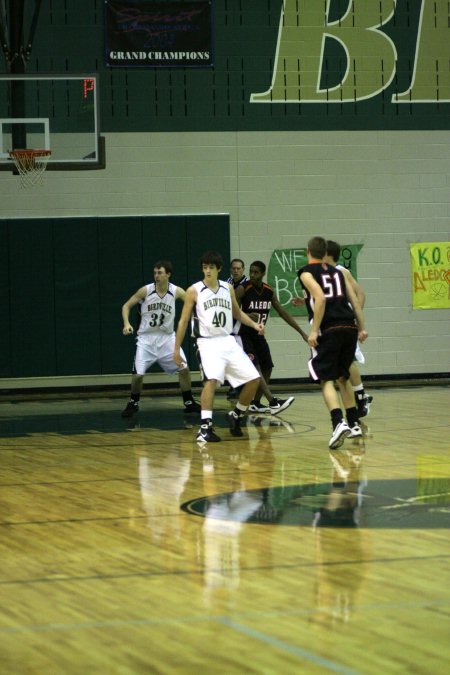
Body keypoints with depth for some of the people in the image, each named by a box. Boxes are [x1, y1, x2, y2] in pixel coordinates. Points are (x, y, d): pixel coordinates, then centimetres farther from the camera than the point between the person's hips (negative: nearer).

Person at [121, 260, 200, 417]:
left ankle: (189, 403, 15)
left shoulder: (176, 291, -8)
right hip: (146, 338, -2)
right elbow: (126, 306, -3)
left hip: (167, 337, 2)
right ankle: (133, 404, 15)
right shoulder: (145, 290, -12)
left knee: (183, 369, -1)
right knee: (138, 374, -8)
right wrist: (126, 324, -19)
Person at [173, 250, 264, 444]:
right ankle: (205, 427, -28)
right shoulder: (194, 291, -2)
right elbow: (183, 321, 1)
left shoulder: (228, 288, 10)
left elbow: (237, 312, 24)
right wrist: (177, 349, 0)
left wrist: (254, 325, 6)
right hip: (208, 343, -5)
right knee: (211, 379, -28)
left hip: (228, 341, 5)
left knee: (253, 379, 0)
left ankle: (236, 416, 20)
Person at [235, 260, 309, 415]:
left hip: (259, 335, 7)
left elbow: (283, 313, 8)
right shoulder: (242, 289, -16)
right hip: (244, 335, -7)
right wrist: (246, 316, -38)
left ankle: (255, 403, 19)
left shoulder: (269, 291, 1)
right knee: (255, 367, -20)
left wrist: (302, 332, 7)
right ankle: (273, 402, -31)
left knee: (267, 369, 5)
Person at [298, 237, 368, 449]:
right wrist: (362, 328, 15)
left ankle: (339, 423, -25)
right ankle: (354, 424, 23)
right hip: (349, 328, 6)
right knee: (342, 377, 21)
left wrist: (314, 330, -14)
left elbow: (320, 298, -14)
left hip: (328, 330, -6)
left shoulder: (306, 273, 2)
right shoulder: (337, 272, 20)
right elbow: (354, 300, 14)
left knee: (326, 380, -5)